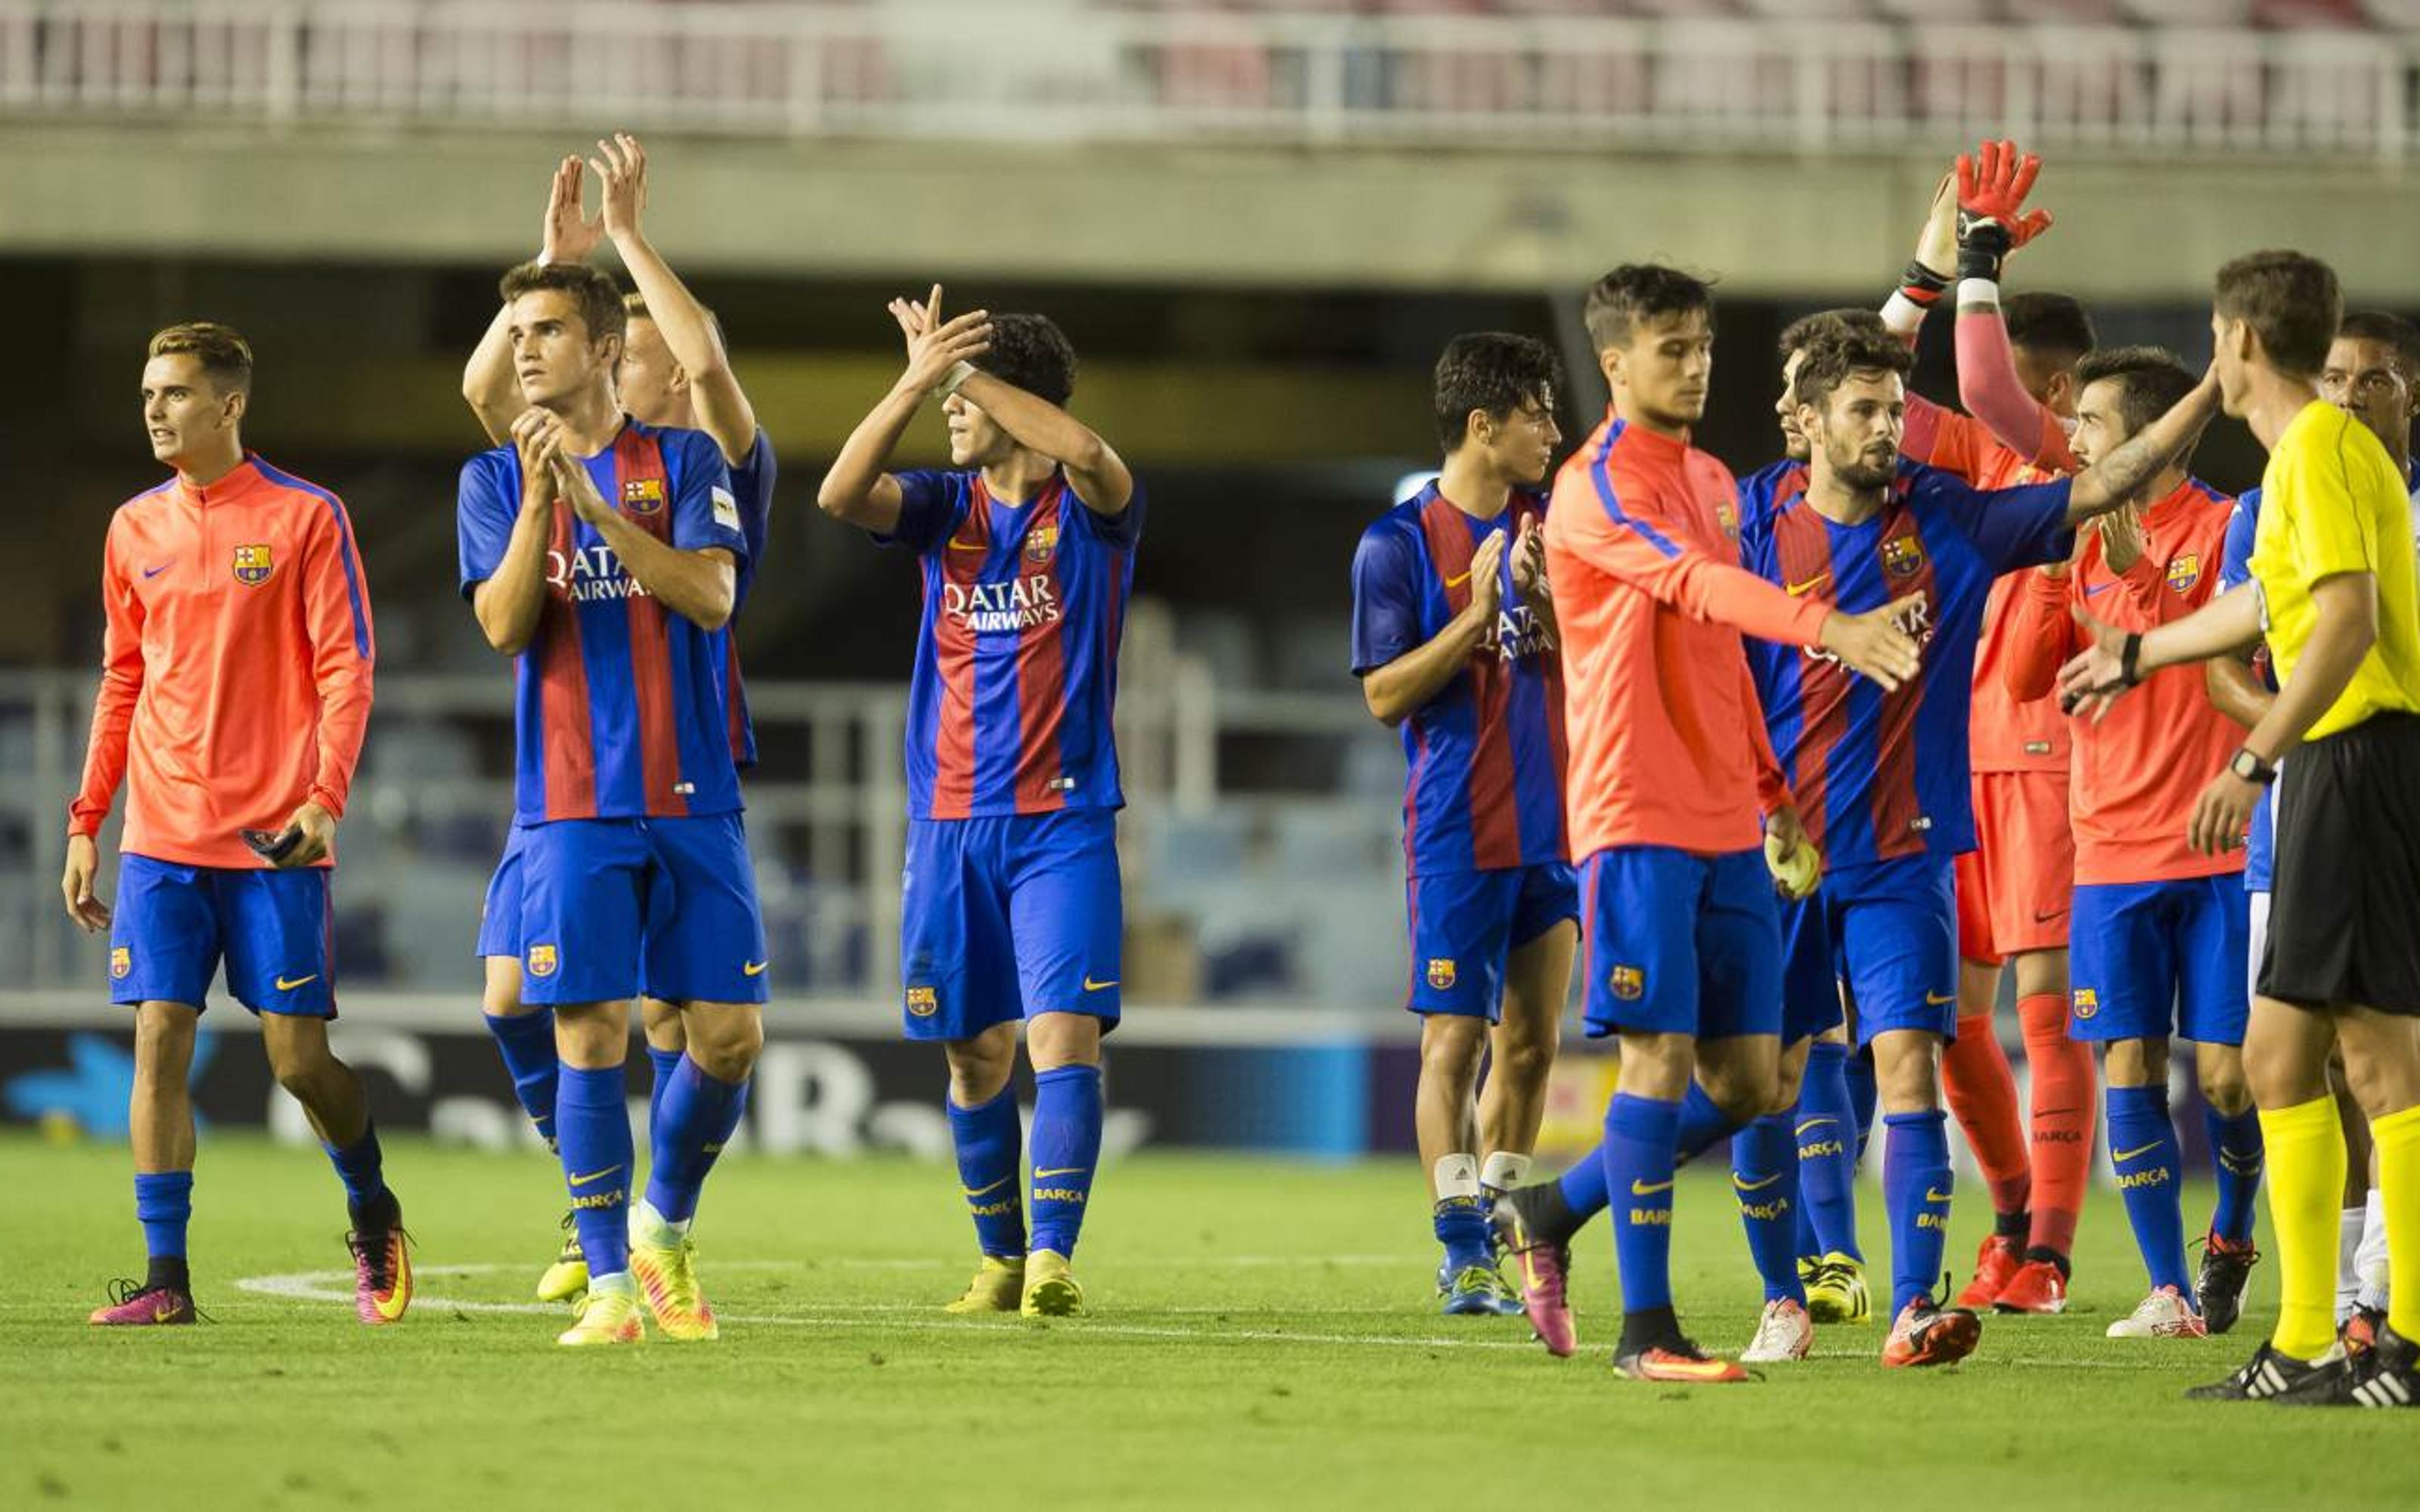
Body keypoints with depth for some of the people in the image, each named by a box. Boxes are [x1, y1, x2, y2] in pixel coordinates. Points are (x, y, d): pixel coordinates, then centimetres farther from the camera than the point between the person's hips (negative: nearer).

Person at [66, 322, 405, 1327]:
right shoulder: (135, 529, 11)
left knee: (299, 1057, -2)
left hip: (276, 840, -4)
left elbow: (345, 673, -4)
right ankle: (166, 1276, -3)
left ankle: (373, 1217, 24)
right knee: (159, 1039, -6)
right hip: (162, 837, 4)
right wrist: (86, 824, 13)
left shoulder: (305, 518, -2)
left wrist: (325, 796, -17)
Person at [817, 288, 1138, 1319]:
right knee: (976, 1056, 9)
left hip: (1064, 820, -4)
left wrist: (961, 370, -19)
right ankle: (1000, 1257, 22)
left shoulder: (1088, 508, -2)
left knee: (1064, 1036, -15)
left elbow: (1085, 452, -26)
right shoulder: (944, 506, 8)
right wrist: (916, 380, -23)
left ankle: (1054, 1259, -20)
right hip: (949, 820, 4)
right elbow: (839, 495, -11)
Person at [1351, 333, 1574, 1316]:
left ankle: (1498, 1230, 17)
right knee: (1456, 1039, -6)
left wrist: (1542, 596, -11)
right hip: (1456, 836, -5)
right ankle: (1461, 1251, -3)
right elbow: (1384, 695, -8)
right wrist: (1475, 617, -17)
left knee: (1531, 1042, 8)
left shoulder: (1548, 529, 10)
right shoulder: (1399, 544, -5)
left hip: (1552, 826, 5)